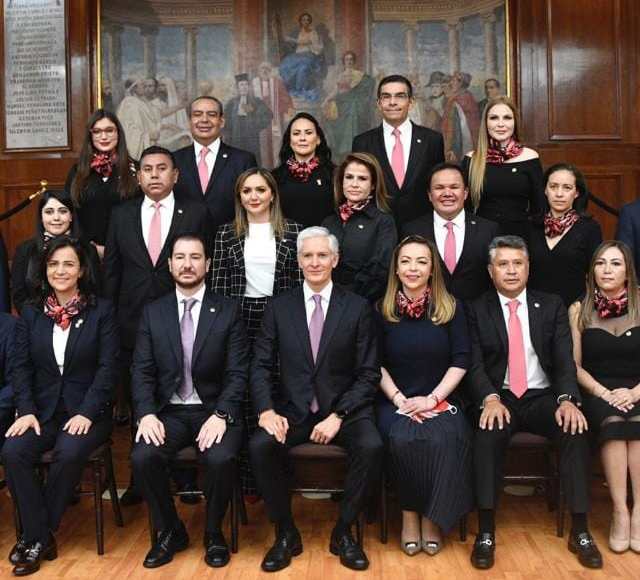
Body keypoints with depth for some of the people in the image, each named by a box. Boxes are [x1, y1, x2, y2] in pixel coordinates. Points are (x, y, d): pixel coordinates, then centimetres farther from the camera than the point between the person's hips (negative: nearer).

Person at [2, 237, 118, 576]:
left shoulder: (101, 311, 0)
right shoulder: (31, 314, 10)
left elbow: (108, 368, -6)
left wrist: (86, 413, -17)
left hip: (87, 411, -3)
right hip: (42, 409, 3)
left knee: (69, 454, -31)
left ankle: (36, 536, -9)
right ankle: (40, 538, -11)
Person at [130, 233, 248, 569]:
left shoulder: (228, 311, 2)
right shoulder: (153, 313, 9)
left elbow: (237, 373, -4)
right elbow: (141, 372, 3)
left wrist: (221, 415, -19)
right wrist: (147, 414, -15)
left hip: (215, 411, -2)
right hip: (169, 412, 2)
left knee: (220, 459, -30)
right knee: (142, 457, -25)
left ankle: (214, 533, 1)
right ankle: (170, 532, 3)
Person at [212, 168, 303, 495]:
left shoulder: (292, 232, 4)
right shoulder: (227, 234, 6)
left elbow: (299, 282, 4)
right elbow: (219, 284, 5)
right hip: (239, 320, 0)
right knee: (244, 399, 4)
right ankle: (246, 477, 15)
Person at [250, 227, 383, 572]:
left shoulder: (358, 308, 1)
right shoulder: (279, 308, 7)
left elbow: (369, 373, -2)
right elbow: (260, 365, 4)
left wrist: (338, 416, -14)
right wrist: (266, 410, -14)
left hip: (344, 410, -1)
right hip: (293, 411, 1)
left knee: (371, 447, -29)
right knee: (260, 446, -26)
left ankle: (343, 531, -5)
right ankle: (286, 533, -4)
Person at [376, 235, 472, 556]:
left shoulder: (451, 308, 5)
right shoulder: (382, 310, 5)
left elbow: (461, 361, 1)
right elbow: (377, 364, 5)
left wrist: (432, 398, -11)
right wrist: (399, 399, -9)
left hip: (440, 400, 0)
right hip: (395, 401, 0)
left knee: (444, 440, -31)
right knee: (402, 439, -31)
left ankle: (433, 516, -11)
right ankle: (409, 514, -9)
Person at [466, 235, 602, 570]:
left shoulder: (552, 306, 9)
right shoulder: (476, 310, 5)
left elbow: (565, 360, 0)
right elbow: (474, 364, -4)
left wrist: (567, 399, -19)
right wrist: (490, 398, -24)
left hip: (543, 397, 2)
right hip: (498, 398, -1)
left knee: (576, 428, -28)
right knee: (489, 432, -33)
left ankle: (579, 530, -18)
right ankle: (486, 532, -25)